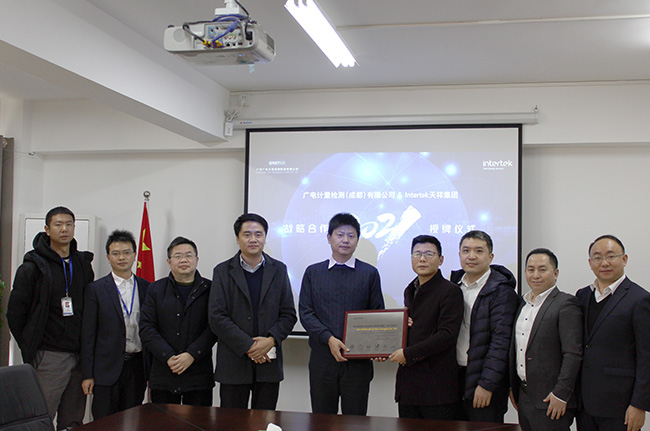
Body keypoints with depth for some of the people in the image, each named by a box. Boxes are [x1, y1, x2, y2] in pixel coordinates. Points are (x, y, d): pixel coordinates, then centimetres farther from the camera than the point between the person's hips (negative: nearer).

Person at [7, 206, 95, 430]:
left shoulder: (83, 264, 11)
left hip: (79, 355, 5)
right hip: (49, 357, -4)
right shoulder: (33, 266, -3)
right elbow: (15, 312, -1)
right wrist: (29, 348, -2)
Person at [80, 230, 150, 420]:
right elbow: (88, 334, 0)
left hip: (137, 367, 2)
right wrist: (87, 374, -4)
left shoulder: (146, 288, 8)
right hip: (107, 368, -2)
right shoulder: (95, 289, 1)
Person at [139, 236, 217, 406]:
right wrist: (169, 357, -9)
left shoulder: (209, 289, 4)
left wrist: (191, 355, -14)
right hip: (163, 377, 1)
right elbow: (146, 328, 2)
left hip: (199, 375, -1)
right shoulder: (156, 289, 9)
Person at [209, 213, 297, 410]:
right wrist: (248, 346, -13)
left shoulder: (278, 270, 10)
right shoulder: (223, 271, 4)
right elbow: (216, 317, -5)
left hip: (269, 363, 2)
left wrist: (271, 340, -11)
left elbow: (289, 314, 7)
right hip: (234, 363, -1)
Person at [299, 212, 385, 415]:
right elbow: (305, 312, 2)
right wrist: (329, 338, -13)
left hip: (358, 359, -1)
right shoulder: (313, 272, 9)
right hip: (322, 359, 1)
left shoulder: (369, 273, 7)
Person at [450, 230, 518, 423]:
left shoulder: (501, 291, -10)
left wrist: (487, 384, -18)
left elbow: (501, 341, -15)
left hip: (484, 380, -6)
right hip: (454, 377, 6)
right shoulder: (454, 285, 10)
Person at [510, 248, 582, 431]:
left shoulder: (566, 304, -10)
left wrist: (560, 395, -18)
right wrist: (513, 388, 14)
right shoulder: (523, 303, 13)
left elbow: (573, 354, -15)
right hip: (523, 398, 7)